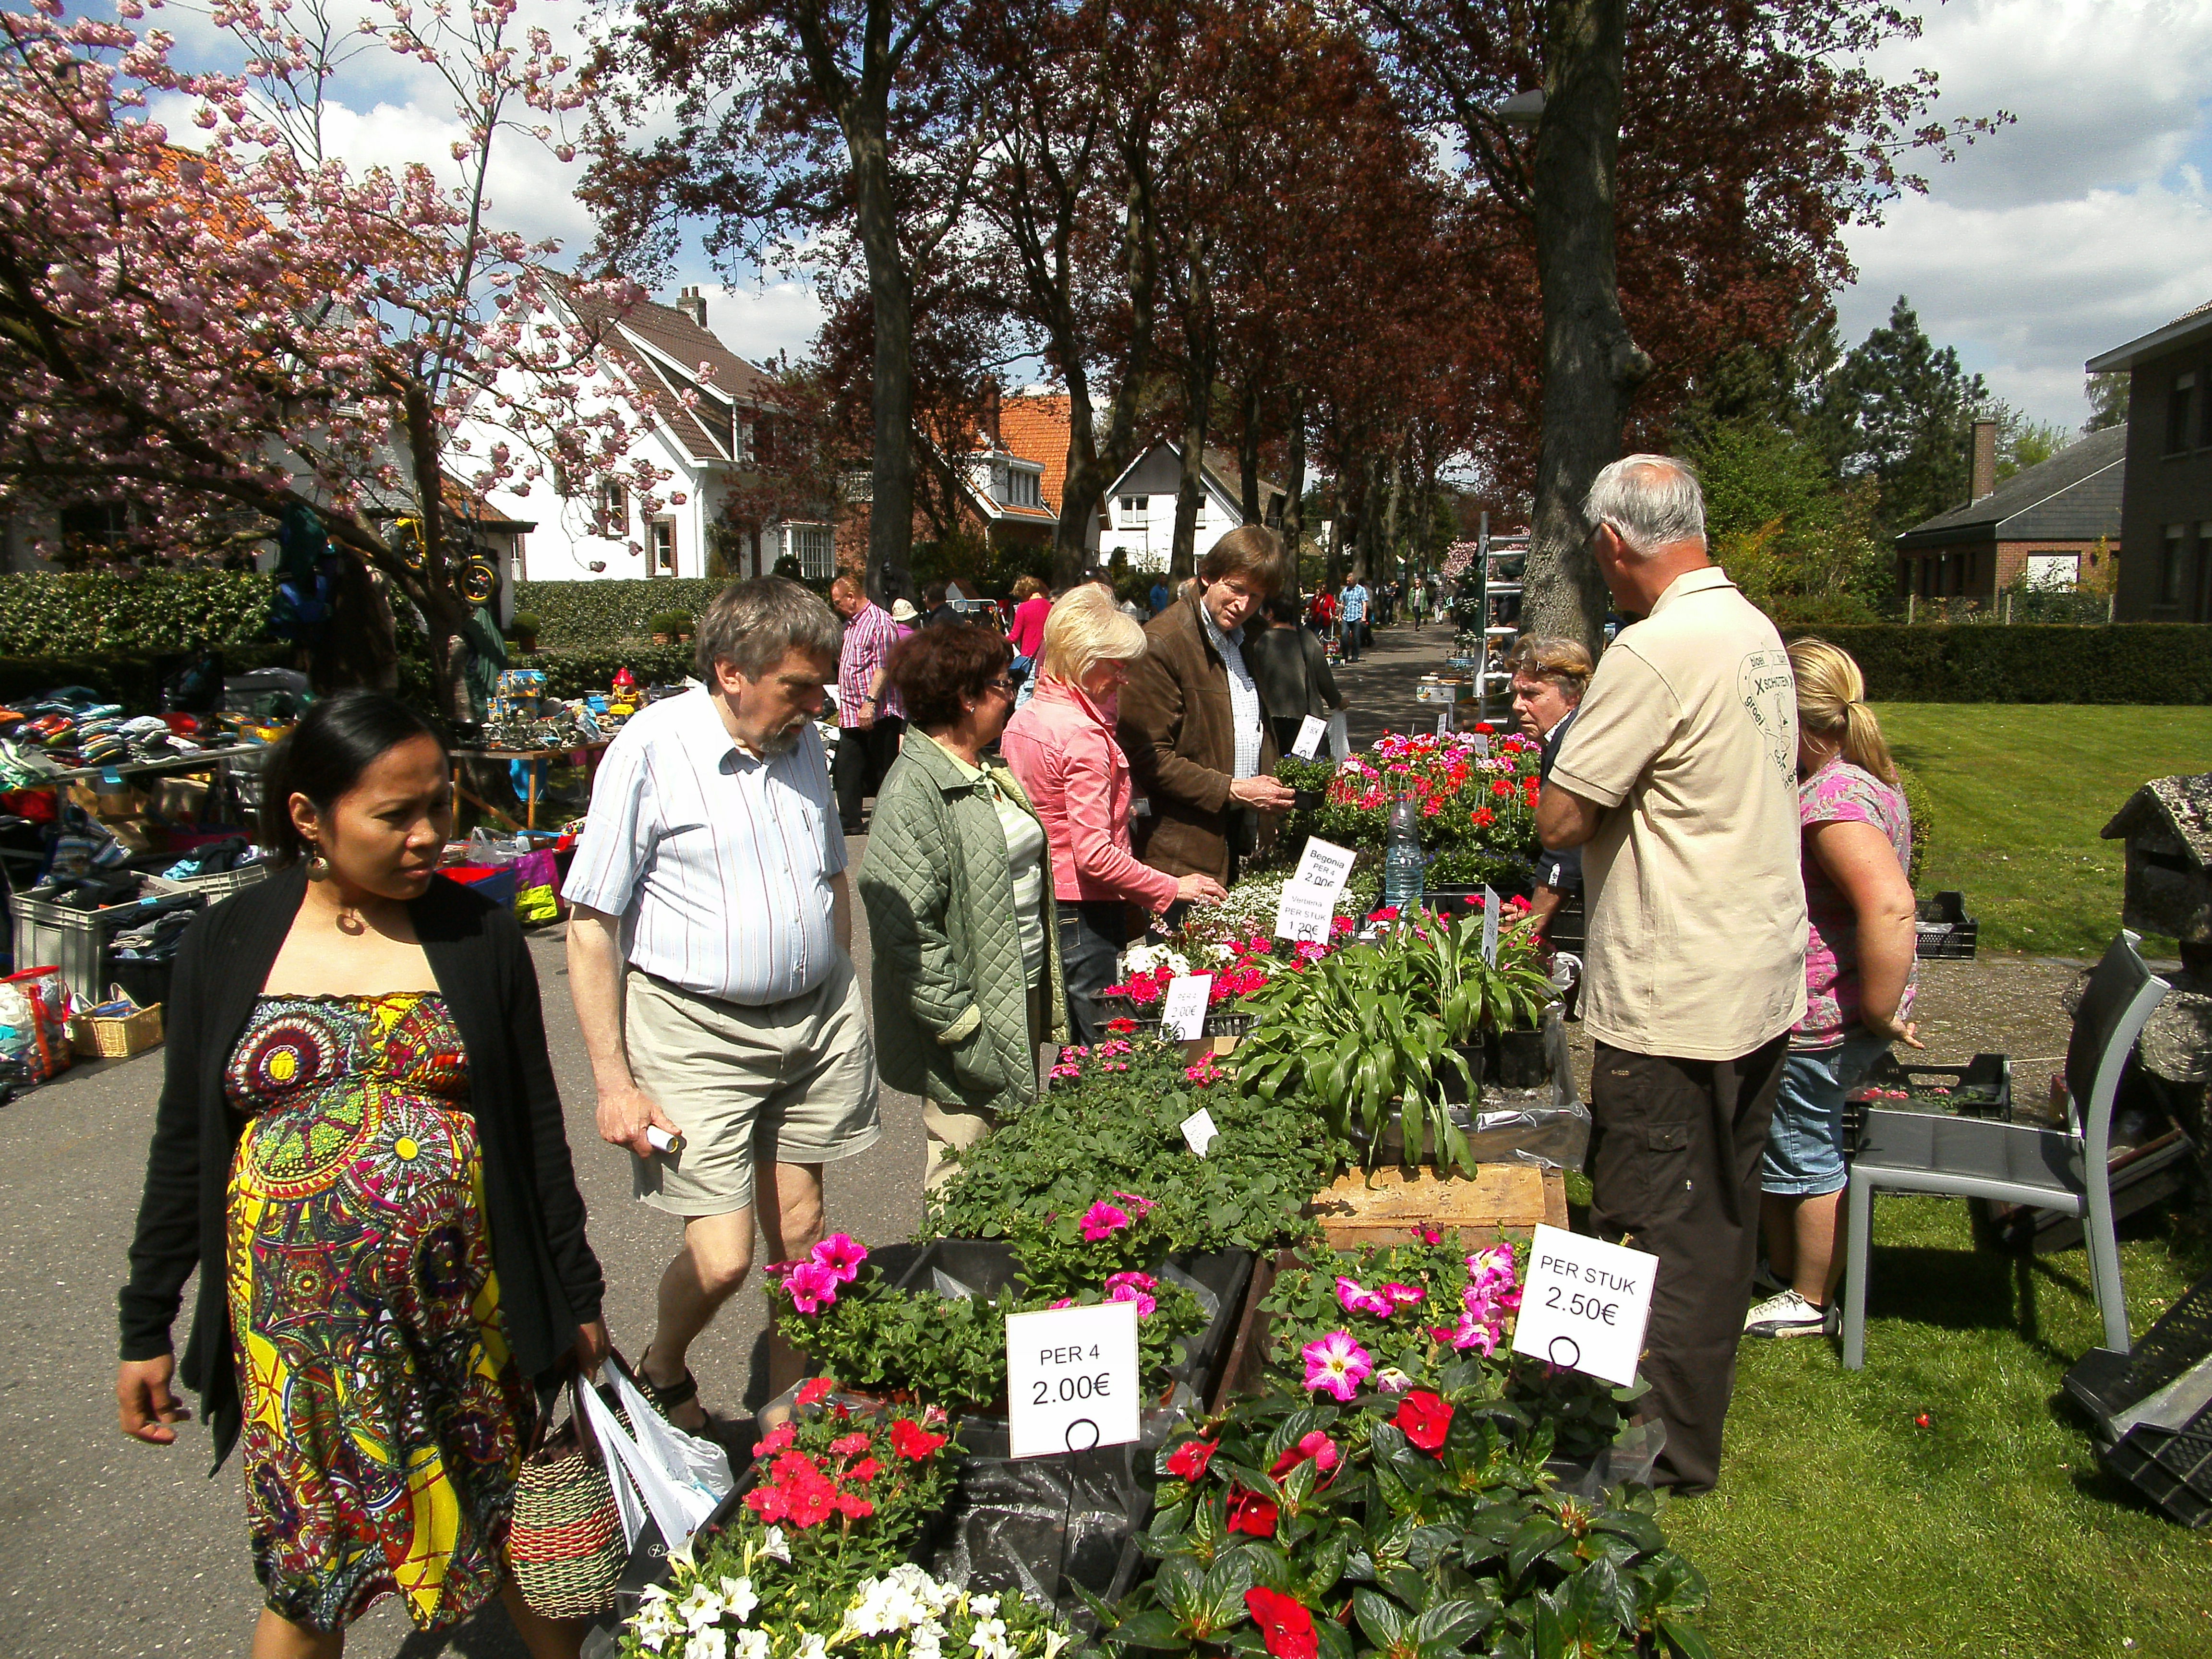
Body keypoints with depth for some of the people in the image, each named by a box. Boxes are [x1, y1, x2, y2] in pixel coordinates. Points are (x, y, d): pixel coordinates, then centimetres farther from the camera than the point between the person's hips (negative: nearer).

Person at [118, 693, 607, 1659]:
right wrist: (146, 1329, 7)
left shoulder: (478, 938, -2)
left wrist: (575, 1296, 4)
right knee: (305, 1576, 11)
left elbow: (537, 1131, 2)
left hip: (465, 1304, 0)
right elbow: (183, 1148, 6)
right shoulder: (227, 948, -1)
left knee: (510, 1523, 12)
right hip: (294, 1315, 0)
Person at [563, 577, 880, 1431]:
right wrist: (614, 1082, -13)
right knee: (722, 1258, -5)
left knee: (798, 1229, 12)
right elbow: (591, 924, -11)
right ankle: (661, 1377, 28)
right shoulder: (652, 748, -13)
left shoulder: (804, 741, 7)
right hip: (698, 1032, -5)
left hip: (815, 1020, 6)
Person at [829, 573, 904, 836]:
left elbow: (884, 667, -19)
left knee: (883, 770, 0)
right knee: (846, 768, 7)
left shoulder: (880, 622, -11)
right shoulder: (850, 624, 19)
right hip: (851, 713, 9)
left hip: (878, 713, -9)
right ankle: (850, 820, 12)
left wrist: (870, 702, -27)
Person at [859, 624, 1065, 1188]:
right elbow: (903, 918, -24)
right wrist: (954, 1016, -22)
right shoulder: (917, 787, -18)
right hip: (977, 1019, -9)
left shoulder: (989, 772, 11)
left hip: (1023, 996, 9)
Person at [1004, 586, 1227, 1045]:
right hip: (1082, 911, -9)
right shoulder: (1082, 735, -19)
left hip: (1034, 900, 9)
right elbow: (1095, 854, -23)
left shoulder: (1022, 720, 8)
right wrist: (1173, 888, -16)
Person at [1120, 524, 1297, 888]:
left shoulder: (1248, 640, 15)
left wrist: (1269, 790, 11)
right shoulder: (1161, 643, -13)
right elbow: (1147, 758, -16)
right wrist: (1231, 790, -16)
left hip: (1245, 832, 8)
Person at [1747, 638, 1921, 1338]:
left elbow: (1890, 907, -37)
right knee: (1766, 1143, 23)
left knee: (1803, 1156, 7)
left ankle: (1810, 1302, 25)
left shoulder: (1832, 796, -25)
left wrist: (1878, 1013, -27)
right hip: (1811, 1014, 10)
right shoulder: (1862, 779, 9)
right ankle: (1783, 1267, 40)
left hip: (1817, 1024, -10)